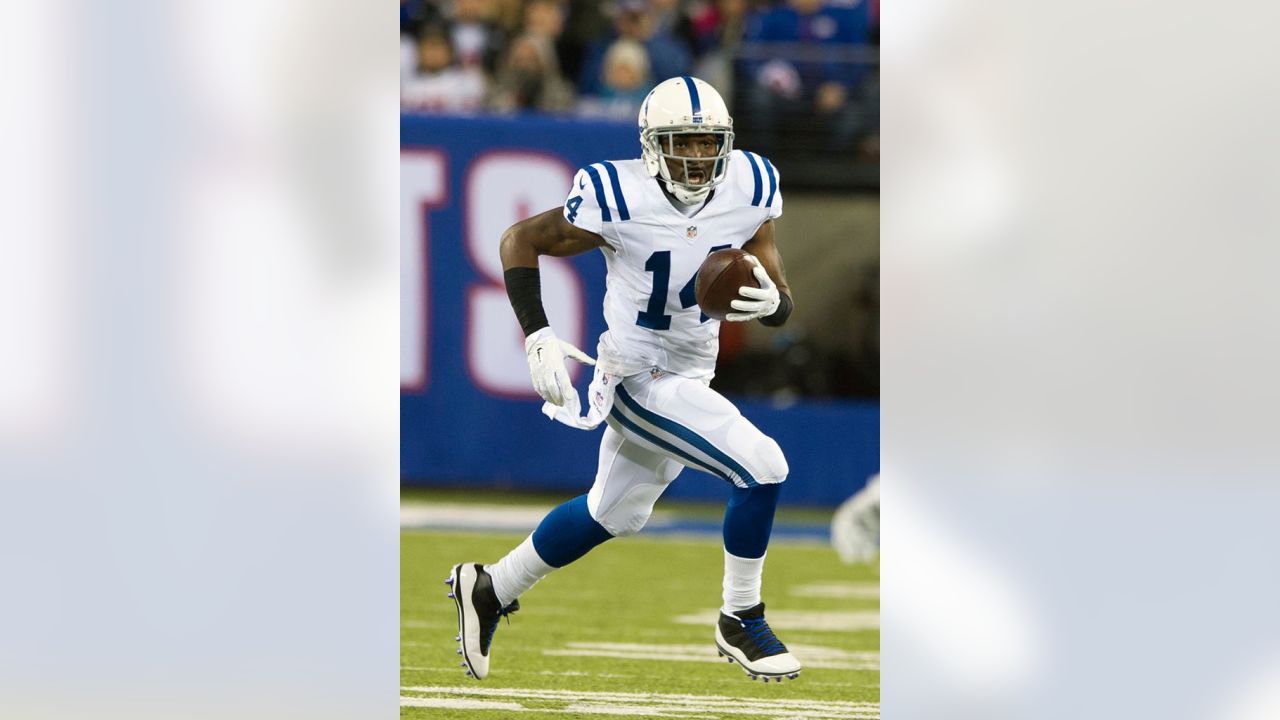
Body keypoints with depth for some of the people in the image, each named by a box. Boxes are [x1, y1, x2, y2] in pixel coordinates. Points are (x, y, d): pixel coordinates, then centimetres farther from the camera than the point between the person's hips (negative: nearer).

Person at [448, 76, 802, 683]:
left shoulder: (748, 193, -9)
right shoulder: (620, 202, -23)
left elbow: (782, 302, -3)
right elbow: (520, 241, -9)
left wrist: (770, 302, -27)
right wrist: (537, 337, -19)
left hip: (690, 373, 7)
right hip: (643, 378, -7)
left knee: (613, 514, 24)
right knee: (762, 468, -18)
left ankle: (489, 590, 42)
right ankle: (740, 623, 0)